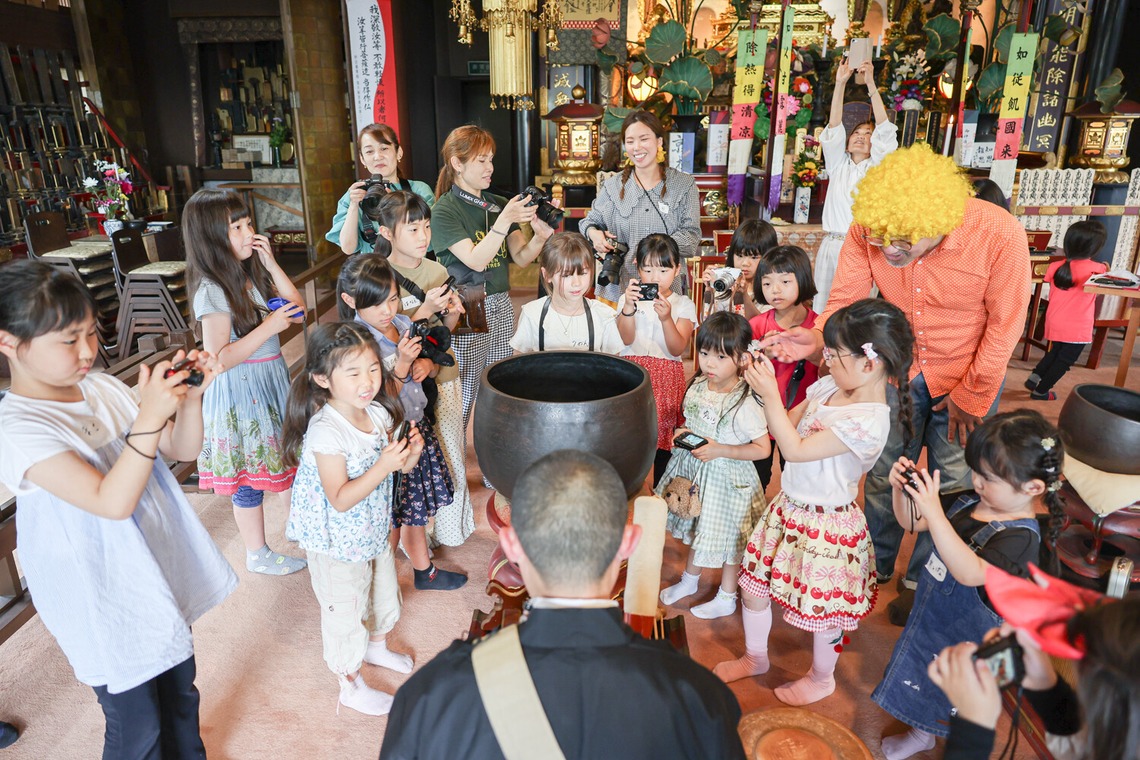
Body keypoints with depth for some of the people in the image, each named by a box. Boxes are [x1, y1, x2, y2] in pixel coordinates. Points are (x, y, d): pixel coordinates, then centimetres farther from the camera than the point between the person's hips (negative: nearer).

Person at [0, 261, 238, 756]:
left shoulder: (102, 388, -3)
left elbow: (183, 450, 1)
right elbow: (112, 502, -30)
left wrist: (190, 397, -16)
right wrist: (149, 417, -38)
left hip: (163, 571, 6)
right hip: (107, 601, -6)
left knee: (180, 690, 26)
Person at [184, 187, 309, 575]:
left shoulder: (254, 273, 2)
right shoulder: (212, 291, -21)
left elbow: (297, 310, 1)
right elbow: (219, 358, -24)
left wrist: (272, 264, -7)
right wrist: (269, 327, -27)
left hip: (273, 379, 8)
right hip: (240, 390, -8)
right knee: (250, 478, 8)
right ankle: (258, 554, 26)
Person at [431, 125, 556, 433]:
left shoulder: (498, 204, 9)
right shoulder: (445, 210, -8)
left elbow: (521, 258, 6)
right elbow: (475, 260, -18)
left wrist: (540, 236, -13)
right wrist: (505, 220, -26)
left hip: (501, 305, 6)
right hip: (465, 312, -6)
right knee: (463, 395, 0)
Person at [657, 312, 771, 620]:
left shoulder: (744, 404, -26)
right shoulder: (697, 386, -5)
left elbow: (763, 448, -21)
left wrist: (720, 450, -27)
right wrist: (683, 433, -8)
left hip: (726, 478, -6)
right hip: (694, 472, 7)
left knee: (726, 537, 13)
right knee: (698, 529, 26)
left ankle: (726, 598, 35)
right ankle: (689, 580, 48)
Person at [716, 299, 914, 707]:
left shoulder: (868, 421, -29)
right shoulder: (828, 386, -4)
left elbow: (795, 449, -28)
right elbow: (786, 426, 6)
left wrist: (770, 395, -29)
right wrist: (768, 386, -6)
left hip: (825, 524, -8)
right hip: (789, 507, 8)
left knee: (821, 610, 15)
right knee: (753, 585, 19)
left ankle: (821, 678, 44)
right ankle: (755, 657, 45)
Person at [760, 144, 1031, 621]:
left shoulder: (1000, 234, -29)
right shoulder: (868, 230, -23)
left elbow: (1004, 324, -17)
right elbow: (845, 299, -16)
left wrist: (970, 397, -10)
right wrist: (815, 338, -39)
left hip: (967, 378, -2)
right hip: (900, 369, 2)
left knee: (952, 485, 11)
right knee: (883, 475, 13)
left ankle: (923, 581, 34)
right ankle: (873, 565, 38)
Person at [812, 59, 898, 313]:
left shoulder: (877, 167, 10)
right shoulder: (837, 165, 17)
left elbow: (884, 129, -1)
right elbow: (834, 129, 8)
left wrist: (871, 84, -4)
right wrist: (840, 84, 1)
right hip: (830, 245, 3)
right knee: (822, 307, 0)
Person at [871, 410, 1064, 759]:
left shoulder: (1021, 536, -32)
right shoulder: (969, 503, -11)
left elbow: (970, 572, -48)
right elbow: (912, 522, -2)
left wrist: (933, 511, -55)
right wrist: (901, 489, -23)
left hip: (966, 638, -7)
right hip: (930, 617, 8)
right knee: (921, 684, 30)